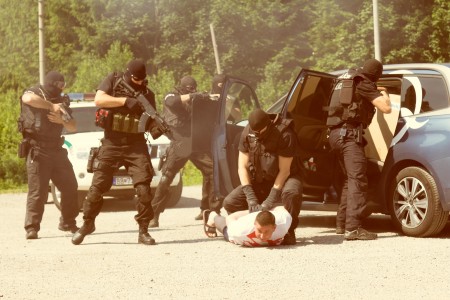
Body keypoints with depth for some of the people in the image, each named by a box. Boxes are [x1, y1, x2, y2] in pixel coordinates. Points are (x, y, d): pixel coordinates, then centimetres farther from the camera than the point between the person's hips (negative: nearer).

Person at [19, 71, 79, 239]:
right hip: (37, 149, -7)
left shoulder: (61, 101, 15)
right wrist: (51, 106, -23)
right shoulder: (35, 92, -4)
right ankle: (31, 228, -8)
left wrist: (62, 120, -8)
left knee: (70, 186, 9)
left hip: (56, 149, 7)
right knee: (37, 190, -12)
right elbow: (27, 99, -31)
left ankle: (68, 223, 24)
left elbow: (73, 127, 14)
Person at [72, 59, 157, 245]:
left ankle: (143, 231, -1)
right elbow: (99, 99, -14)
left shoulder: (147, 94, 7)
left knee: (143, 187, -11)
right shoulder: (113, 80, 1)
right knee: (97, 187, 1)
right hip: (111, 144, -1)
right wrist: (126, 100, -22)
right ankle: (87, 224, 21)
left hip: (136, 146, 1)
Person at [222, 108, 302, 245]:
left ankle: (289, 231, -16)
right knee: (230, 202, -16)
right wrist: (251, 199, -20)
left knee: (291, 192, -40)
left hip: (283, 179, -4)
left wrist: (269, 202, -27)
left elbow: (284, 171, -23)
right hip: (259, 181, 4)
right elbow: (242, 167, -8)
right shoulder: (247, 133, -11)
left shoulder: (285, 135, -25)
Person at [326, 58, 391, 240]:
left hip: (336, 134, 10)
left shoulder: (347, 78, 19)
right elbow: (386, 108, -15)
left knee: (349, 180, 20)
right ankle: (353, 228, -27)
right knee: (358, 181, -15)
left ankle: (341, 224, 23)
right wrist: (384, 94, 6)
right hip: (349, 134, -10)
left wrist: (377, 93, 41)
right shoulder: (364, 84, -8)